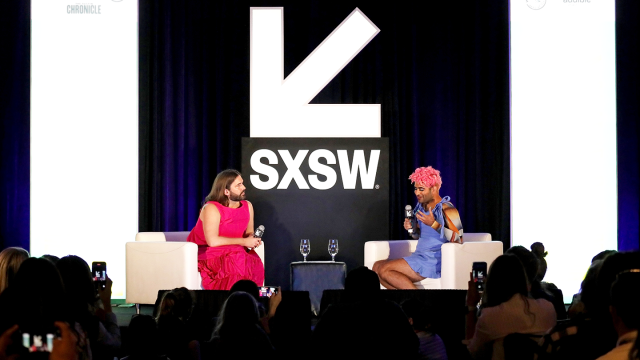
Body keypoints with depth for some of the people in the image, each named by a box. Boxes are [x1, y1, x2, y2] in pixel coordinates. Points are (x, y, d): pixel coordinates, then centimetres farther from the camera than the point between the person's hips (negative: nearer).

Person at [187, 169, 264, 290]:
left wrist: (252, 239, -10)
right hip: (206, 255, -6)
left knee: (255, 263, -25)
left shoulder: (247, 206, 4)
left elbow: (249, 232, 16)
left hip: (233, 253, 6)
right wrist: (244, 241, -21)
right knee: (238, 261, -34)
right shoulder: (211, 209, -17)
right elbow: (213, 241, -26)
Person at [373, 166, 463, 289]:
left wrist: (434, 224, -24)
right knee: (377, 267, -3)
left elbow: (458, 240, -20)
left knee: (384, 269, -19)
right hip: (419, 257, 9)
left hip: (434, 261, -9)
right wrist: (411, 229, 5)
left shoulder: (447, 210, -10)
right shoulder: (421, 207, 15)